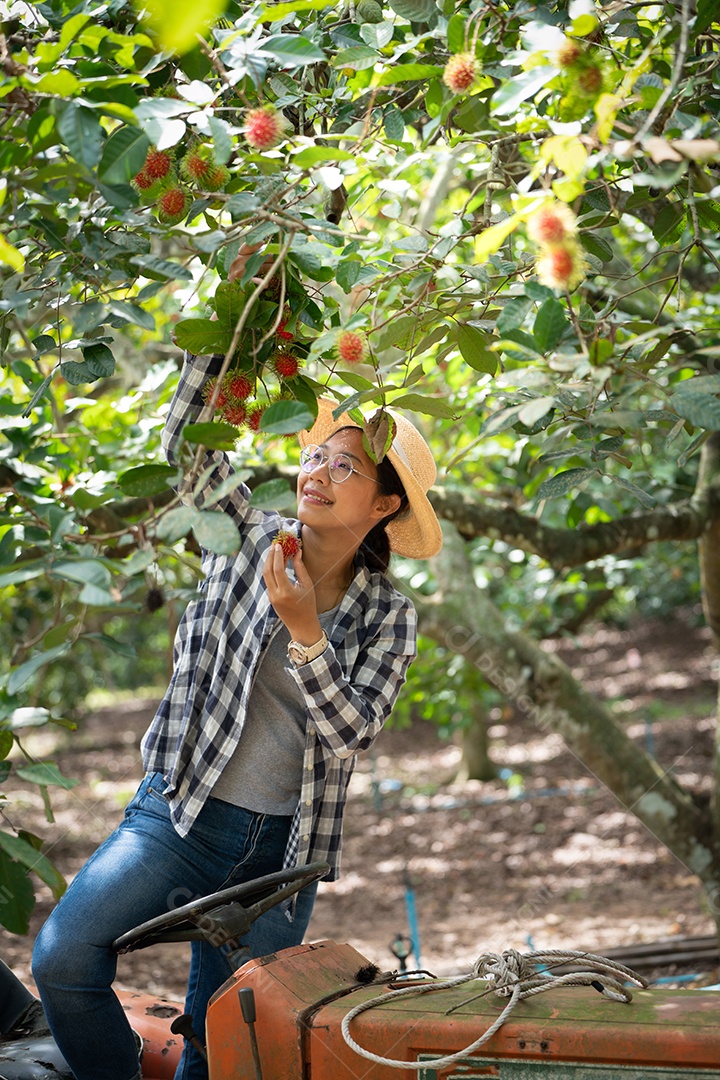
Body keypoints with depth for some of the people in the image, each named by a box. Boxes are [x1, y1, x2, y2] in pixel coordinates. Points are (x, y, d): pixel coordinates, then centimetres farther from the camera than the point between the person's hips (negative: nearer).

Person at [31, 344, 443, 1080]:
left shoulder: (388, 618, 1)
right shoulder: (253, 540, 1)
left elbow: (350, 732, -11)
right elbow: (189, 445, -9)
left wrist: (304, 630, -24)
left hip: (281, 849, 1)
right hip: (181, 812, -1)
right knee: (63, 958, -22)